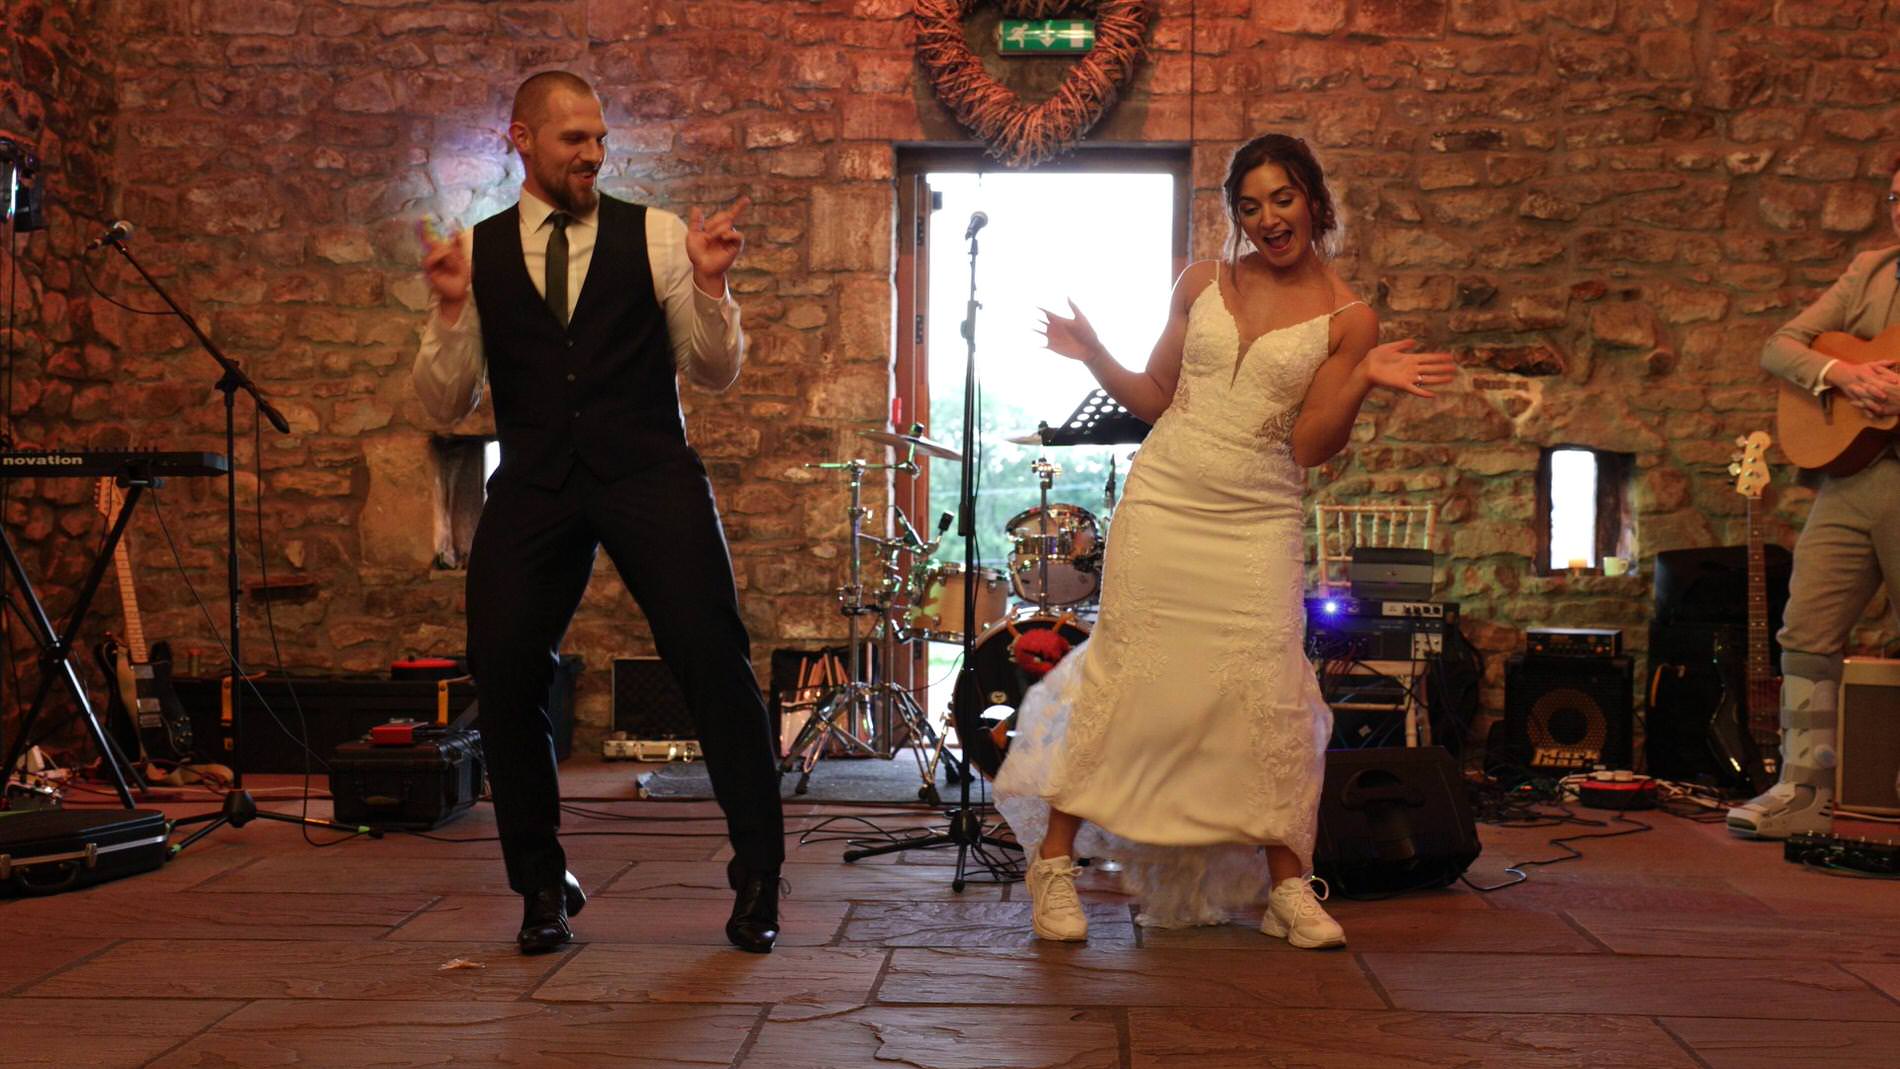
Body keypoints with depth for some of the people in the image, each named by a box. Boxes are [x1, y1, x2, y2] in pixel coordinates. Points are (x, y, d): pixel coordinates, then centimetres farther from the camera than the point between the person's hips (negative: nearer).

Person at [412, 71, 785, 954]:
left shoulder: (653, 235, 6)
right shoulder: (477, 253, 10)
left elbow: (717, 373, 6)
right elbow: (445, 404, 8)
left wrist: (709, 284, -10)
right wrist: (451, 308, -8)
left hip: (648, 472, -1)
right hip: (533, 484, 2)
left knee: (713, 656, -12)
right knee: (503, 670, -5)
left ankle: (758, 877, 3)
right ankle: (542, 883, 17)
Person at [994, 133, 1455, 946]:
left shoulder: (1345, 318, 0)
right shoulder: (1202, 283, 7)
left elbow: (1310, 445, -5)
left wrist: (1363, 382, -17)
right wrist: (1095, 358, 1)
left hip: (1258, 520, -1)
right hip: (1163, 502, 1)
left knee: (1268, 692, -6)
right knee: (1126, 674, 1)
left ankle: (1287, 886, 8)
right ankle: (1054, 861, 10)